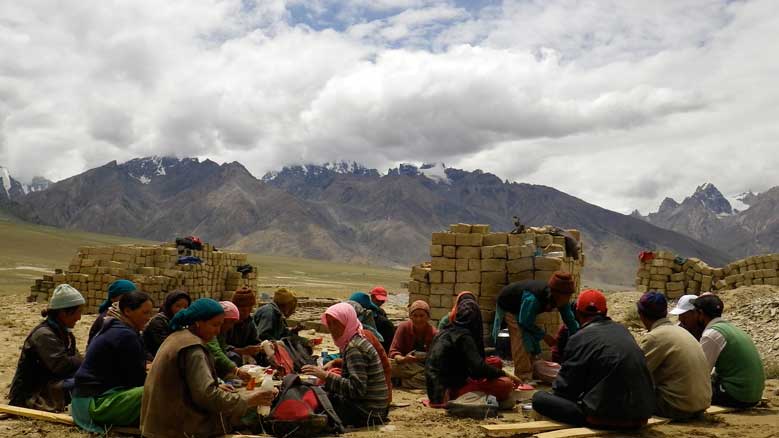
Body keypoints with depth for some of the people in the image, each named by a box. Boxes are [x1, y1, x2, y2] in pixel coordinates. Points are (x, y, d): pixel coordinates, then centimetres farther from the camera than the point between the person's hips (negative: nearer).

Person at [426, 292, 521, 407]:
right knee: (505, 384, -17)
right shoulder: (463, 336, -11)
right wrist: (506, 374, -9)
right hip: (452, 390, -9)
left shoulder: (444, 332, 14)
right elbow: (478, 367, -20)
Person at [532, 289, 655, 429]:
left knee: (539, 398, 0)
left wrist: (556, 391, 19)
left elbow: (565, 386, -3)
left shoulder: (580, 338, -7)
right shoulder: (622, 330, 12)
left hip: (609, 417, -7)